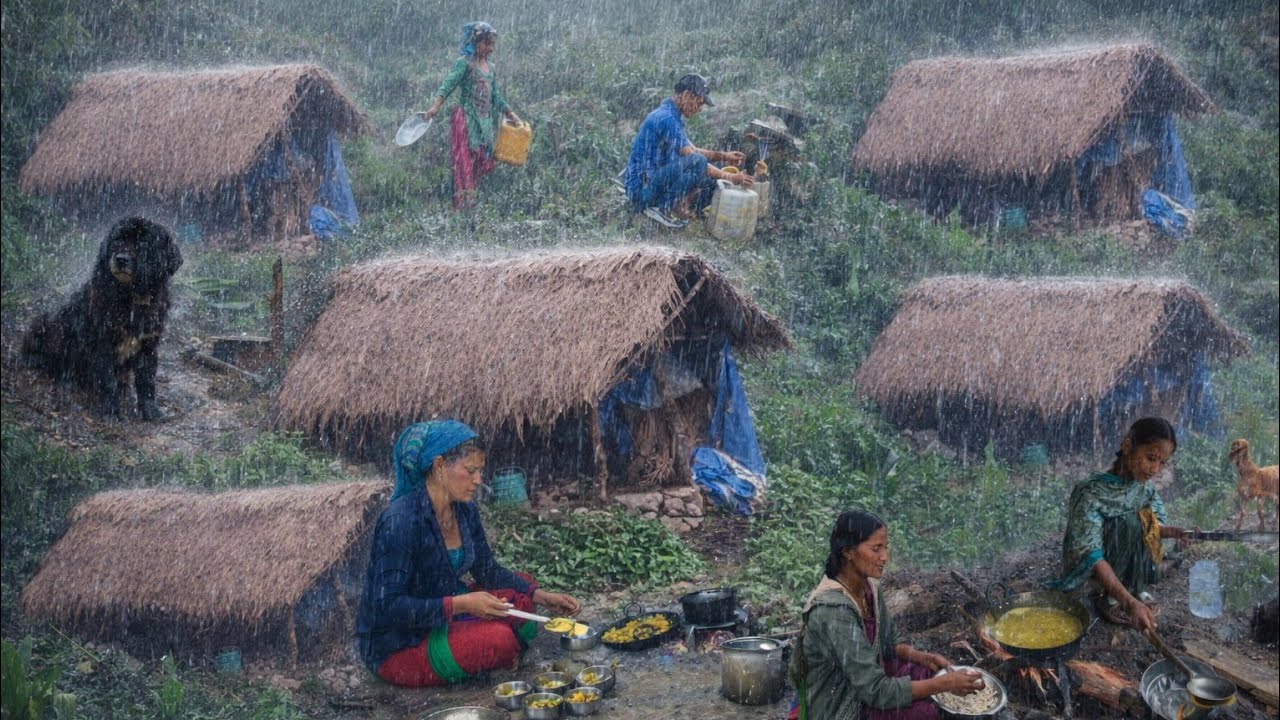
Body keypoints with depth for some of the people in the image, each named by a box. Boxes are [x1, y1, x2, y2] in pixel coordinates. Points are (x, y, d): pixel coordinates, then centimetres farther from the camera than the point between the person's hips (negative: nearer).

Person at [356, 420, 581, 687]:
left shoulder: (465, 510, 0)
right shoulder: (401, 521, -26)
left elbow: (488, 572, 12)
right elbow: (389, 607, -29)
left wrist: (542, 596, 0)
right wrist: (460, 604, -32)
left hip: (444, 620, 9)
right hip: (396, 649, -9)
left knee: (520, 594, 2)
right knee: (500, 638, -25)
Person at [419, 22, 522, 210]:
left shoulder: (491, 68, 15)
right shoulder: (464, 63, -7)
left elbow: (496, 96, 23)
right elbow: (448, 85, -19)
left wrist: (511, 115, 25)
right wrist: (435, 107, -33)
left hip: (484, 123, 8)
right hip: (466, 119, -8)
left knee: (482, 163, 5)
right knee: (465, 164, -10)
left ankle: (472, 203, 10)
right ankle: (463, 205, -11)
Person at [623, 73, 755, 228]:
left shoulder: (672, 116, 14)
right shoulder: (667, 119, -19)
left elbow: (690, 150, 24)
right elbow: (693, 159, -21)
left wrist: (723, 156, 11)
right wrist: (729, 177, -17)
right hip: (642, 189, -10)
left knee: (712, 185, 6)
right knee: (698, 162, -27)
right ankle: (663, 209, -16)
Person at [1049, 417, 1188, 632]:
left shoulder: (1145, 488, -7)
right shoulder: (1091, 493, -28)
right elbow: (1091, 557, -34)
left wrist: (1168, 532, -17)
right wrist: (1129, 602, -46)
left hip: (1134, 564, 7)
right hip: (1102, 568, -7)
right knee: (1129, 520, -28)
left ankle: (1137, 588, -1)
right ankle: (1110, 597, -15)